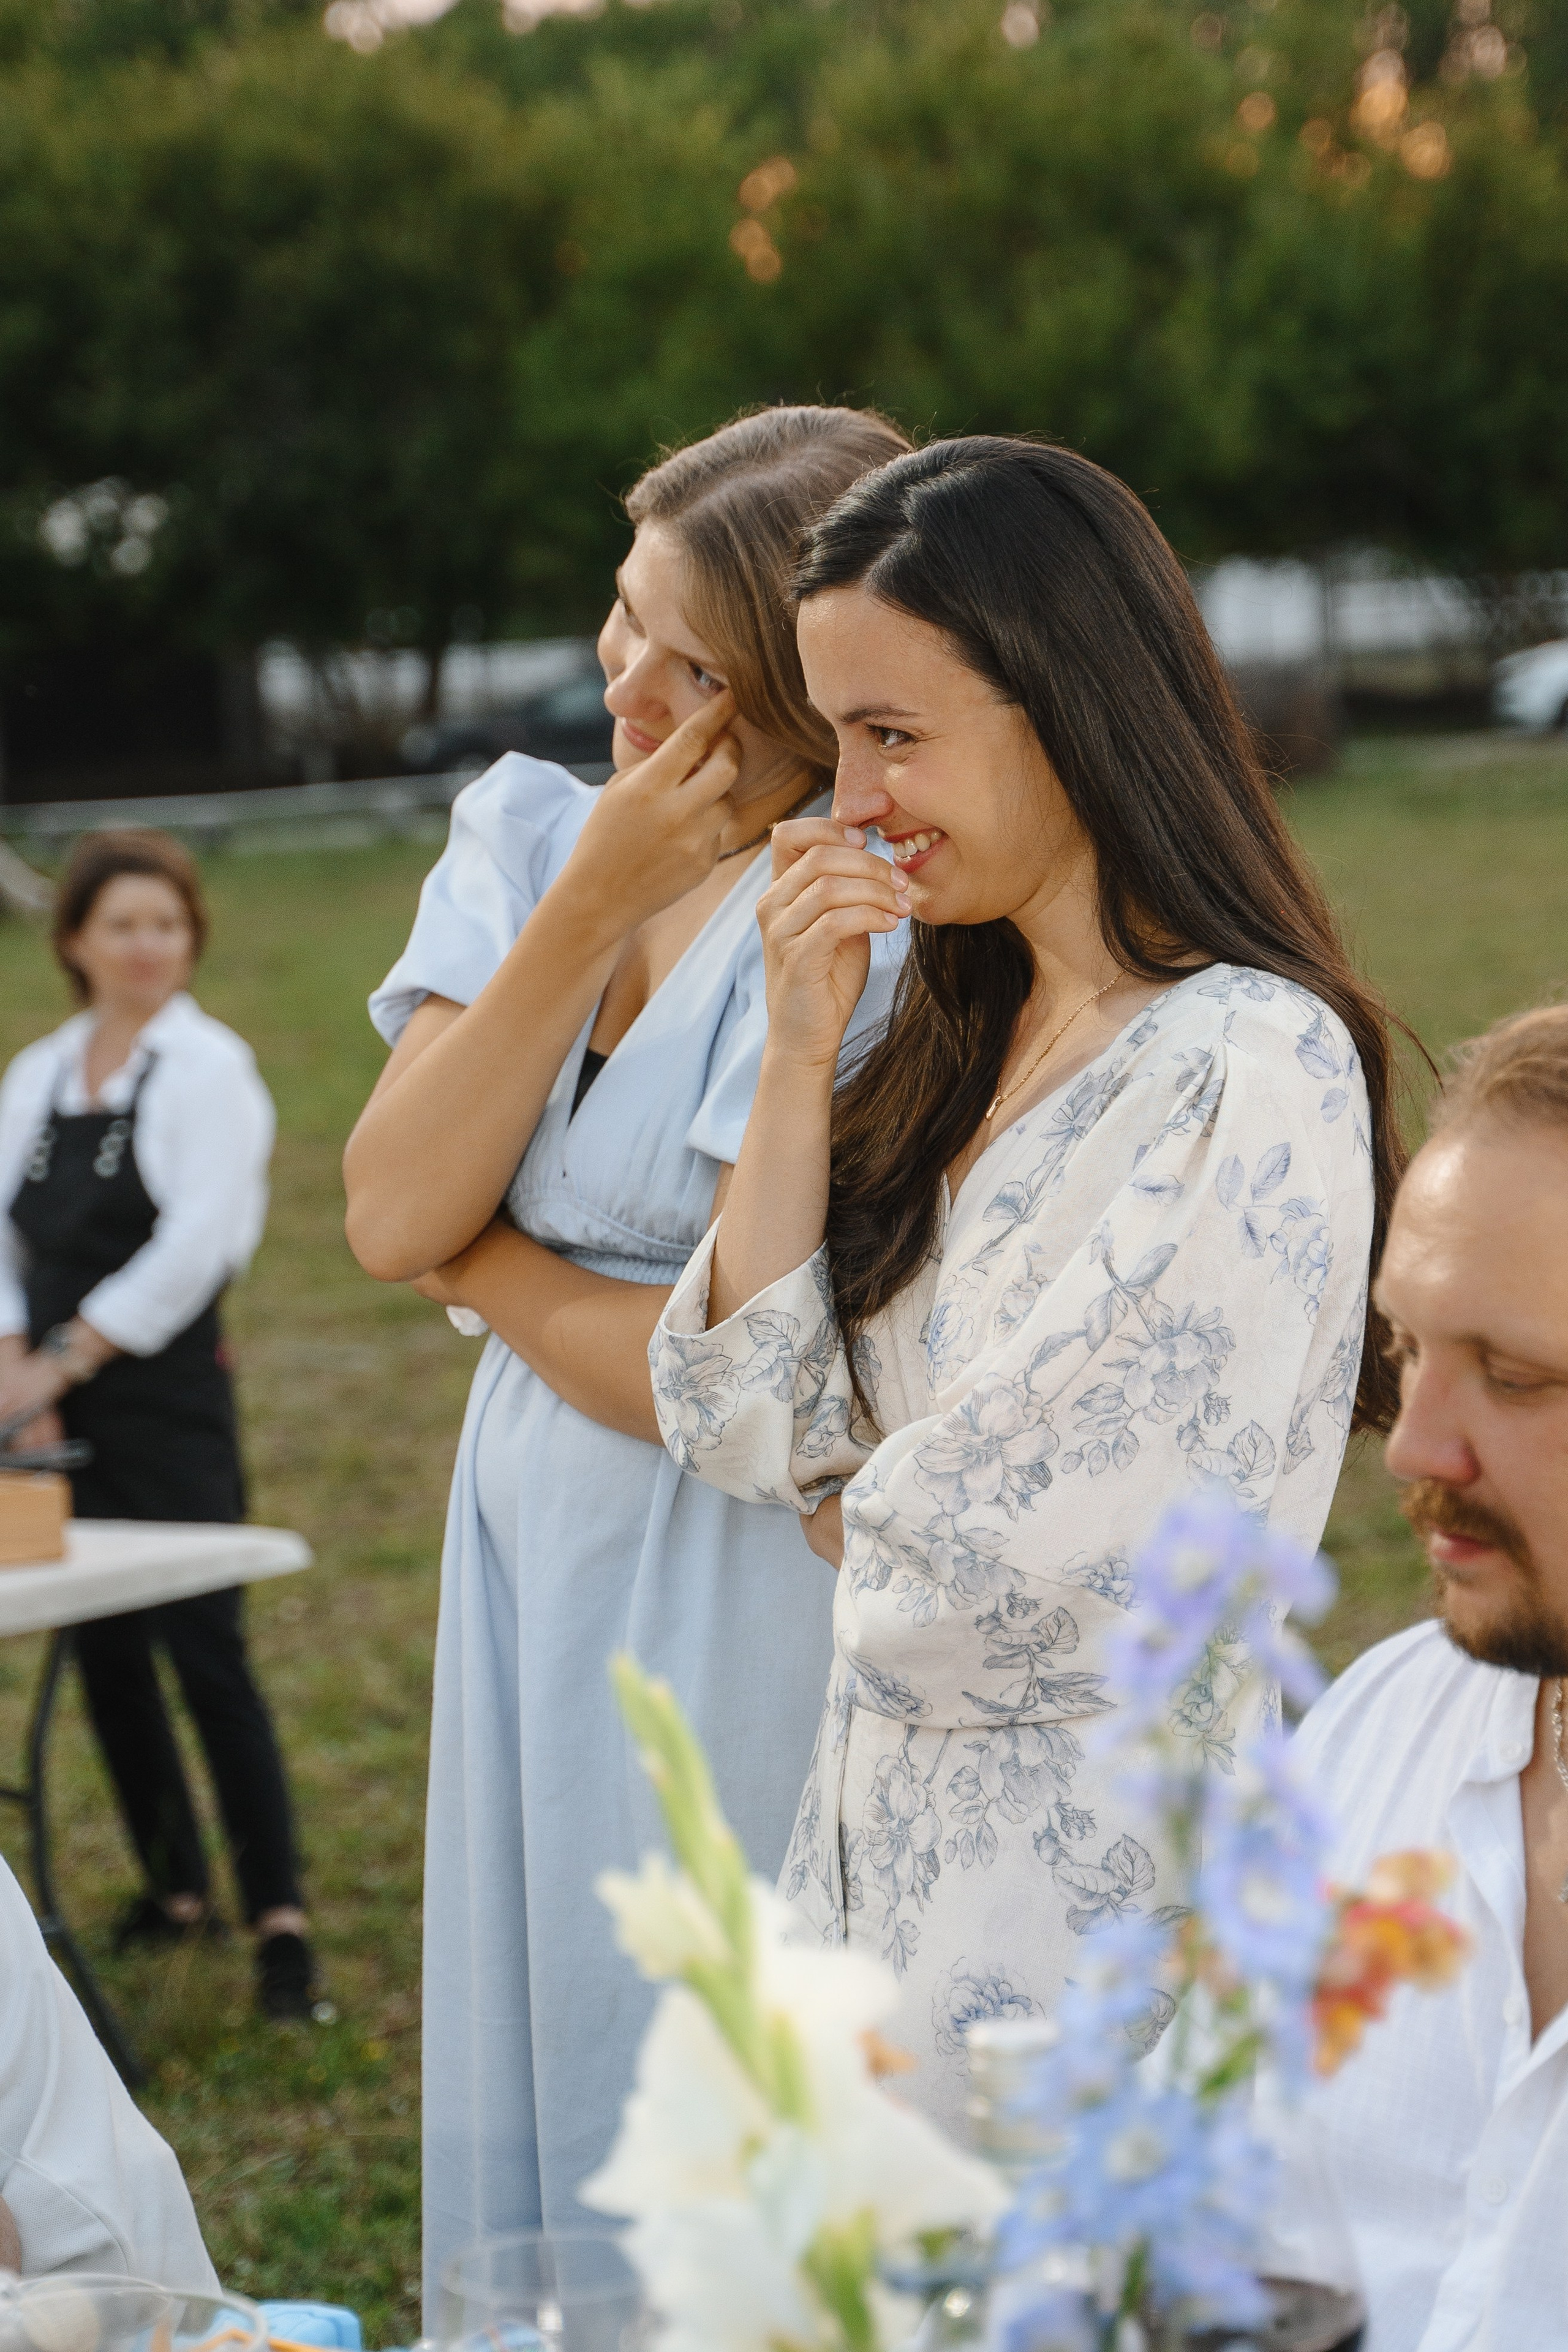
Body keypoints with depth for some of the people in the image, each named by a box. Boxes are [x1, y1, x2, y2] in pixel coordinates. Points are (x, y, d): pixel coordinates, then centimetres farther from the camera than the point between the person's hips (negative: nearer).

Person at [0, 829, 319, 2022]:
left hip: (167, 1398, -6)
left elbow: (195, 1244, -14)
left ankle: (279, 1917, -8)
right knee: (104, 1654, 11)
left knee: (207, 1654, -10)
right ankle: (176, 1890, 25)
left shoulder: (208, 1067, -5)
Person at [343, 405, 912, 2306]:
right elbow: (390, 1218, -8)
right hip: (529, 1573, 7)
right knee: (532, 2135, 19)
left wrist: (484, 1264, -6)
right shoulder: (526, 834, 3)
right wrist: (590, 906, -14)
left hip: (748, 1604, -7)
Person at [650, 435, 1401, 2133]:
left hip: (1093, 1877, -8)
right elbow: (753, 1426, 4)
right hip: (880, 1852, 8)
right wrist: (798, 1055, -2)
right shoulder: (966, 1035, 10)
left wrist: (867, 1541, 2)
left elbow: (1027, 1580, -20)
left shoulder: (1253, 1065, -17)